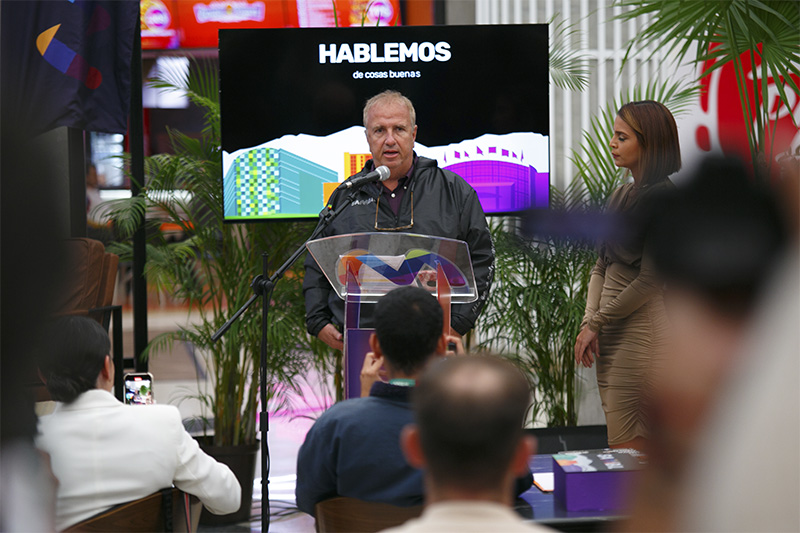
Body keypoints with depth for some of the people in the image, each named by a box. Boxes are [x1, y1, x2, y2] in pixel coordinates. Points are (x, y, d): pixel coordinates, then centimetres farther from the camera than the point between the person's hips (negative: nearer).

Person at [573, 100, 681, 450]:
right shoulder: (622, 195, 14)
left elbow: (649, 280, -16)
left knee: (626, 449, -8)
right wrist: (589, 323, 0)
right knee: (621, 443, 10)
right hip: (610, 334, 9)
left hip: (642, 331, -9)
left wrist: (596, 323, -9)